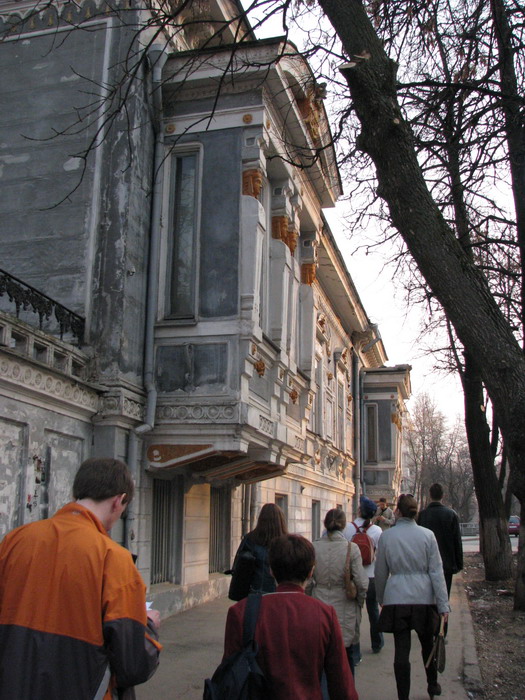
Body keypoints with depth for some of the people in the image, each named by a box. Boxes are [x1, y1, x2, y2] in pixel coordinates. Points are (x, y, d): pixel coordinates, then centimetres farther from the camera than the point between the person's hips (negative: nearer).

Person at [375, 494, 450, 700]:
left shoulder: (386, 536, -4)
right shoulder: (427, 535, -5)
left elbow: (381, 572, 5)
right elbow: (436, 571, -5)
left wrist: (381, 598, 19)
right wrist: (443, 605, -1)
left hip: (396, 599, -1)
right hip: (423, 597, 1)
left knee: (401, 649, 4)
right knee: (427, 644, 21)